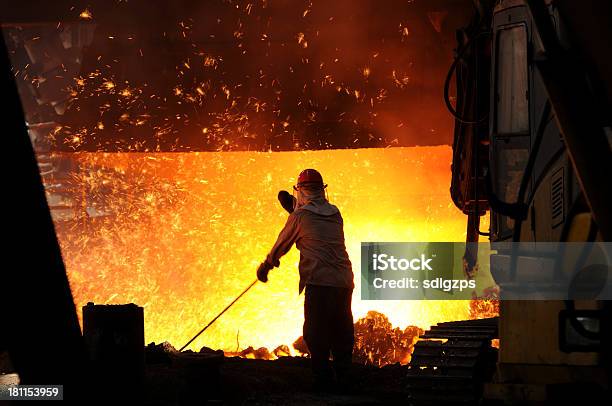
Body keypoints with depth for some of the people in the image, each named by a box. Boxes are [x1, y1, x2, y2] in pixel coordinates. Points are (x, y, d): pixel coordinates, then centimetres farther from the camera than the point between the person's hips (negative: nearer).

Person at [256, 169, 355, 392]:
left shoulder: (300, 216, -2)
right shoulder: (334, 213, 12)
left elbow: (282, 245, 10)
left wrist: (266, 266, 26)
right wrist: (294, 209, 38)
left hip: (319, 283, -6)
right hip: (344, 282, 6)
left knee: (317, 336, -1)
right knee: (342, 334, 12)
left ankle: (324, 380, -5)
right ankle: (343, 379, 15)